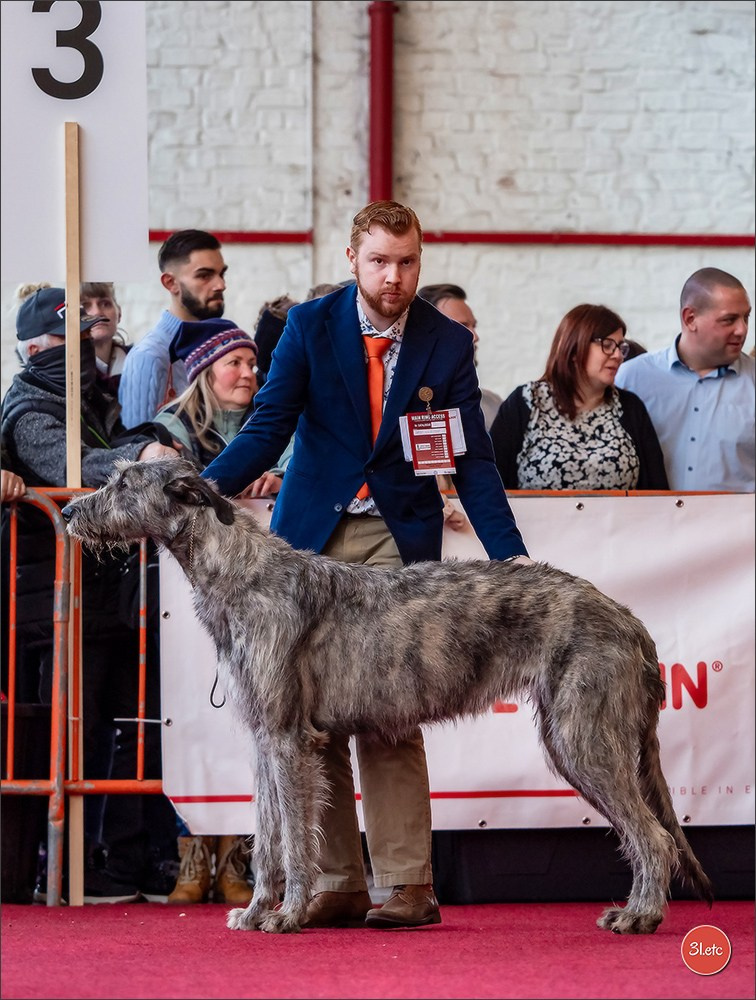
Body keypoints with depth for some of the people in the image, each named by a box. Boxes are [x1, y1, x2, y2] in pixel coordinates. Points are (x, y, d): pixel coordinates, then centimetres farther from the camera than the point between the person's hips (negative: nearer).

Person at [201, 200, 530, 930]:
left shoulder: (447, 343, 1)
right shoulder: (310, 326, 1)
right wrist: (203, 488, -20)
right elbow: (269, 425, -4)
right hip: (313, 535, 2)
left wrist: (510, 557, -8)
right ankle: (335, 884, 3)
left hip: (399, 541, -1)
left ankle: (405, 886, -7)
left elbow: (473, 459, 2)